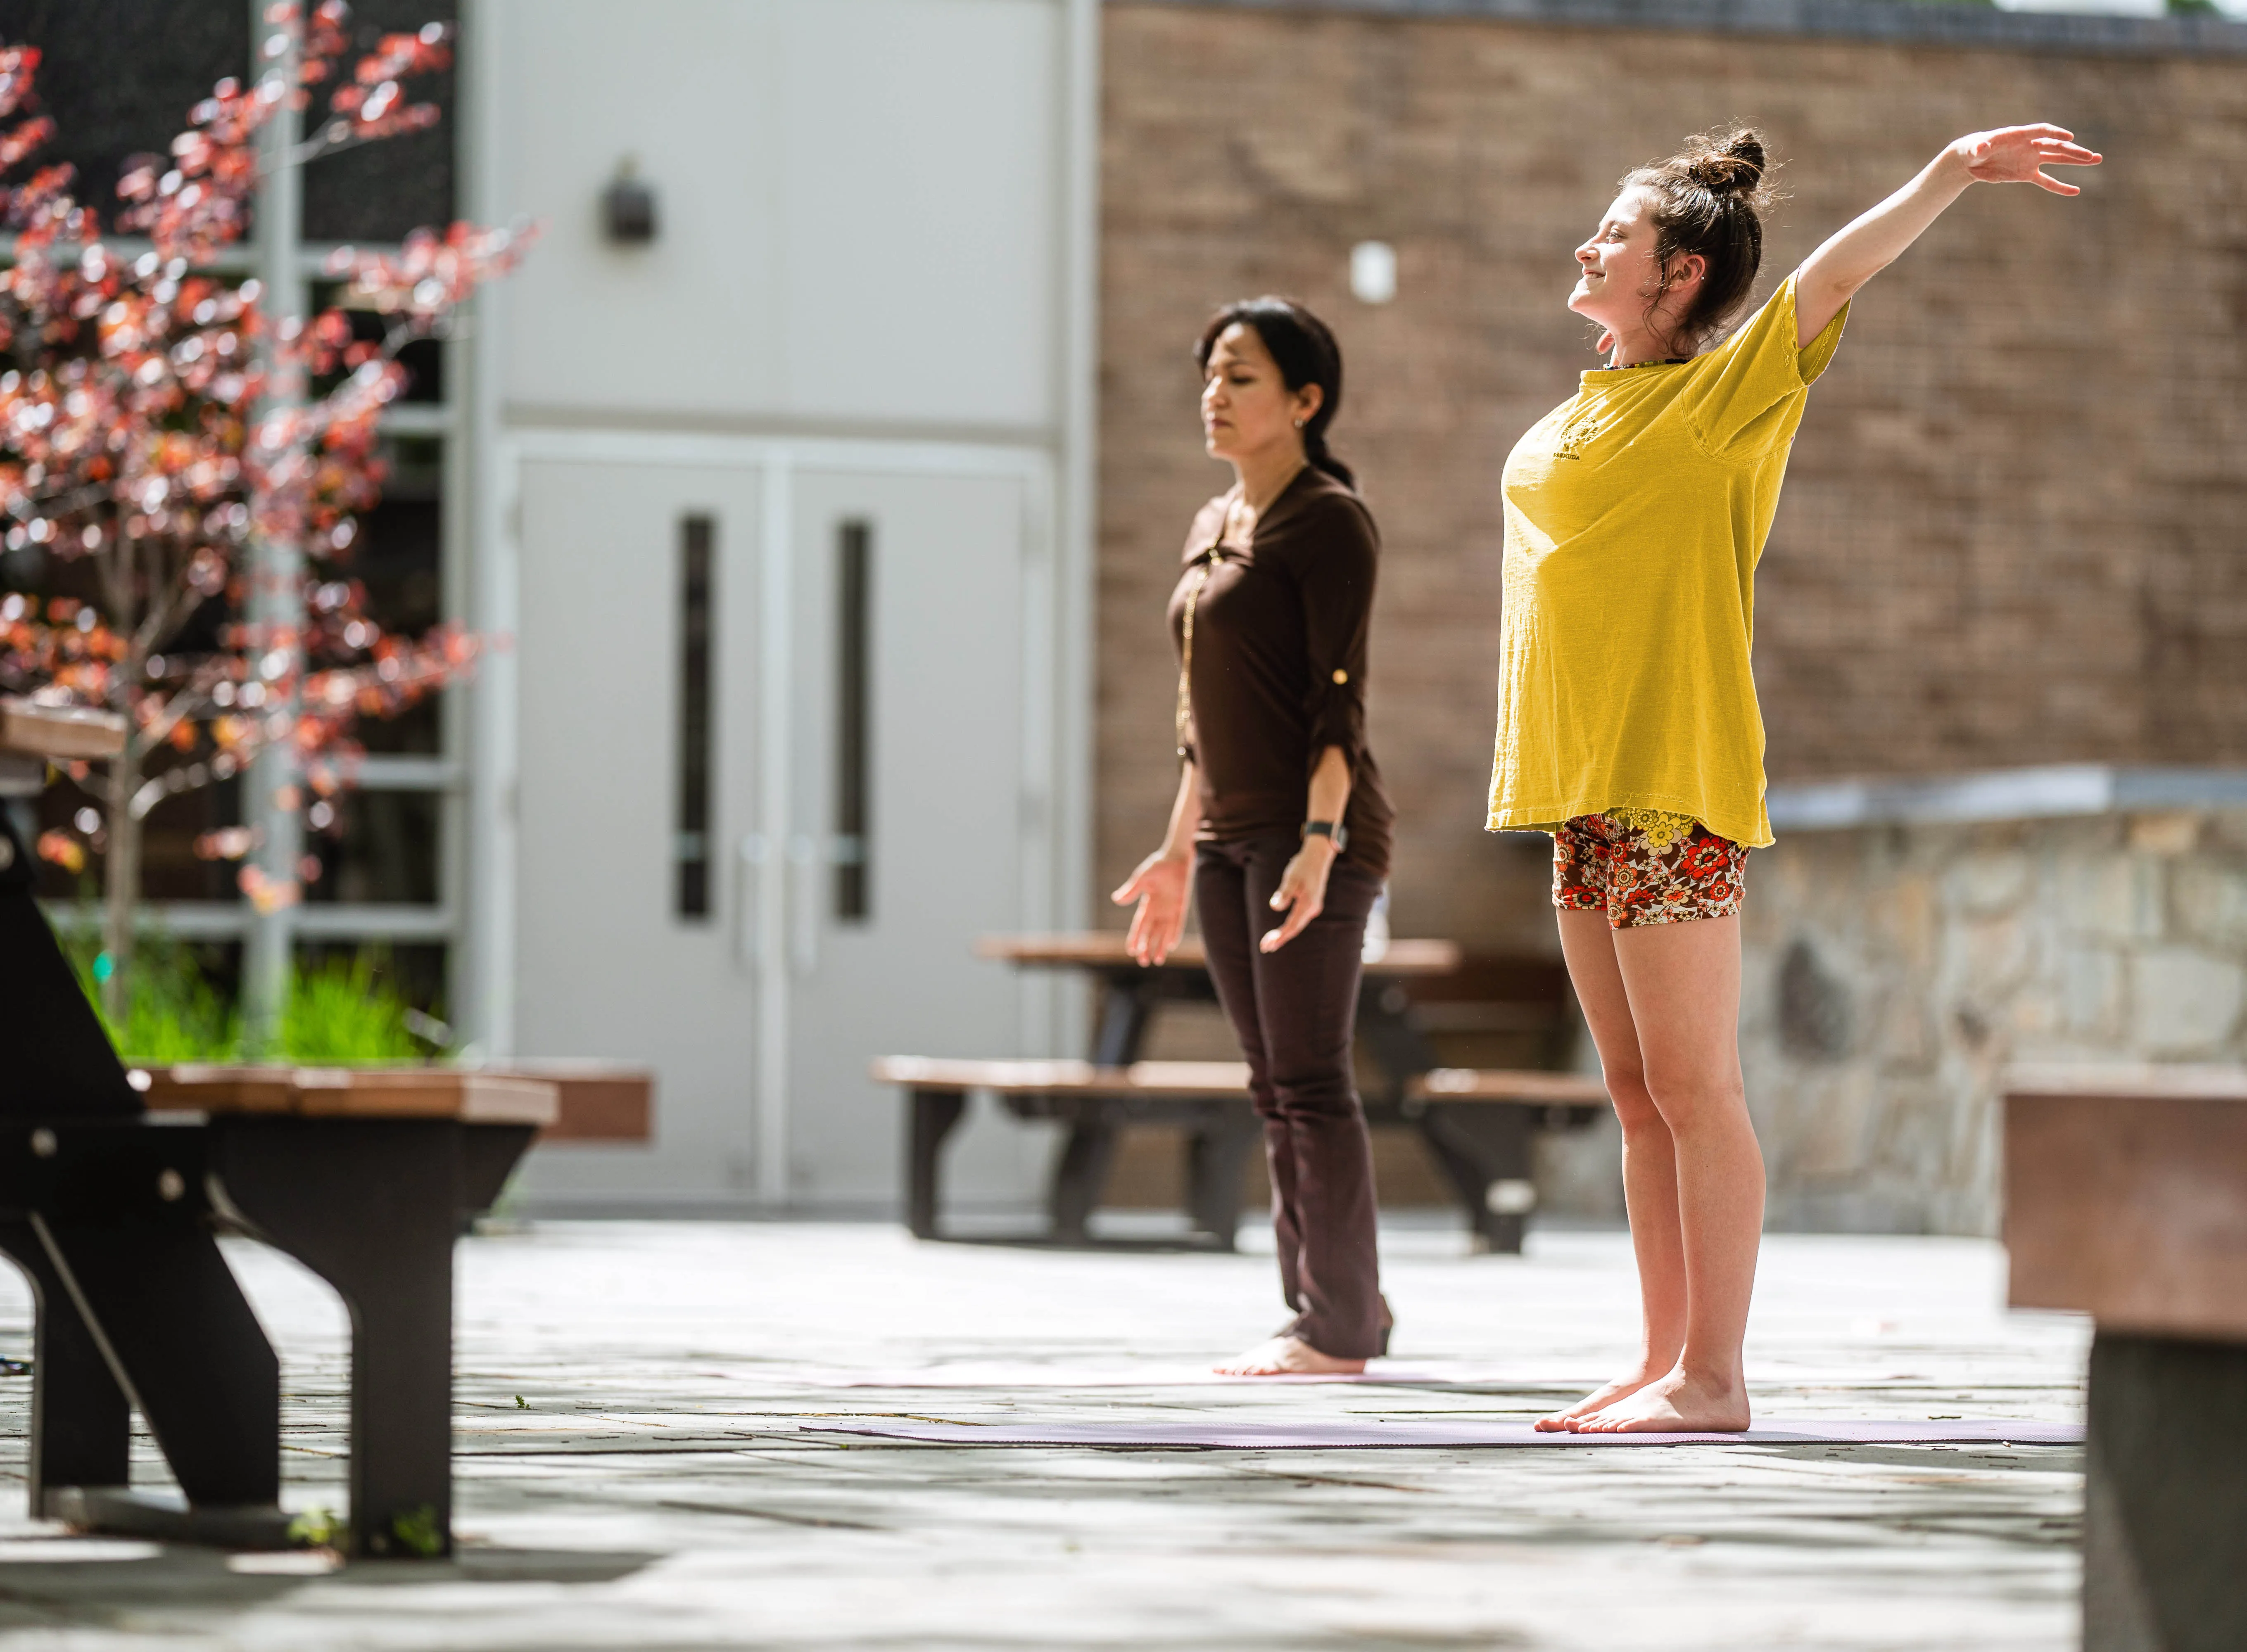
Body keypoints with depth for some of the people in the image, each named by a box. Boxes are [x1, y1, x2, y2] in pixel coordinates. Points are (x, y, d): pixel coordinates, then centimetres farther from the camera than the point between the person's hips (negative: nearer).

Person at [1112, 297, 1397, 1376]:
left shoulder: (1328, 521, -8)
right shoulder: (1212, 527, 17)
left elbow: (1339, 699, -15)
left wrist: (1320, 841, -23)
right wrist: (1178, 851, 20)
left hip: (1316, 832, -9)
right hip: (1233, 837, 9)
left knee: (1309, 1078, -8)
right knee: (1275, 1084, 9)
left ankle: (1339, 1324, -4)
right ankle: (1341, 1303, 14)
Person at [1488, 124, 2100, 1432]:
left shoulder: (1722, 395, -5)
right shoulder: (1583, 414, 18)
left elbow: (1839, 272, -17)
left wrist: (1952, 174, -31)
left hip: (1676, 781, -8)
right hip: (1589, 783, 8)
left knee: (1695, 1088, -7)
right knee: (1639, 1092, 10)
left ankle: (1713, 1378, -6)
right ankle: (1665, 1364, 14)